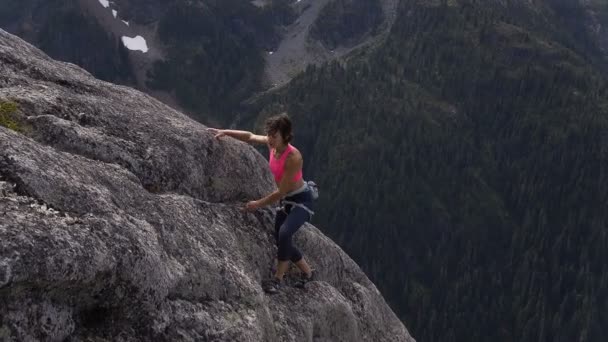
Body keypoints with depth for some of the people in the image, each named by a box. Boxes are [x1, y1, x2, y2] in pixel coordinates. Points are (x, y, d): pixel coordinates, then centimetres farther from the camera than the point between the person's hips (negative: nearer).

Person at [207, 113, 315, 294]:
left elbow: (281, 191, -25)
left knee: (284, 233, -30)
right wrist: (226, 132, 3)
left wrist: (259, 204, -15)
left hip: (301, 200, -8)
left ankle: (278, 279, -17)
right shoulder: (272, 144, -9)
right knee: (281, 240, 10)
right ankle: (307, 272, 30)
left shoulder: (293, 157, -31)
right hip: (286, 200, 9)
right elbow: (250, 137, 10)